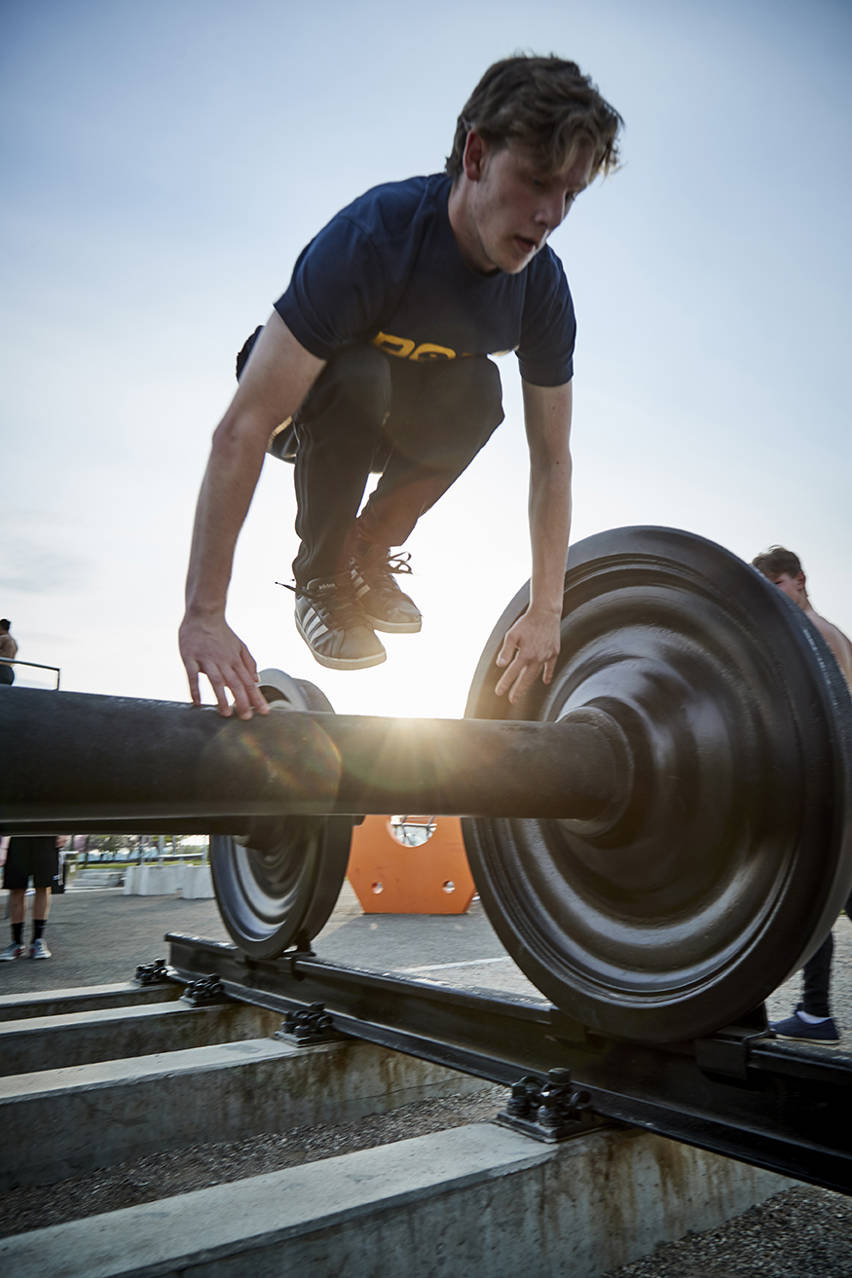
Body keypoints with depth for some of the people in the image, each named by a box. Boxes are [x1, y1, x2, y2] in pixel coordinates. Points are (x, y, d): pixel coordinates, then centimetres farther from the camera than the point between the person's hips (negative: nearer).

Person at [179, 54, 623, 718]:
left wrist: (545, 613, -19)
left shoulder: (543, 287, -17)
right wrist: (204, 616, -44)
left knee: (479, 389, -28)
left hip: (409, 419, 3)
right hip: (306, 397, -3)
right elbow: (242, 430, -40)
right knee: (358, 376, -37)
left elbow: (552, 460, -12)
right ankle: (322, 573, -13)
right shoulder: (374, 235, -34)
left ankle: (371, 549, -7)